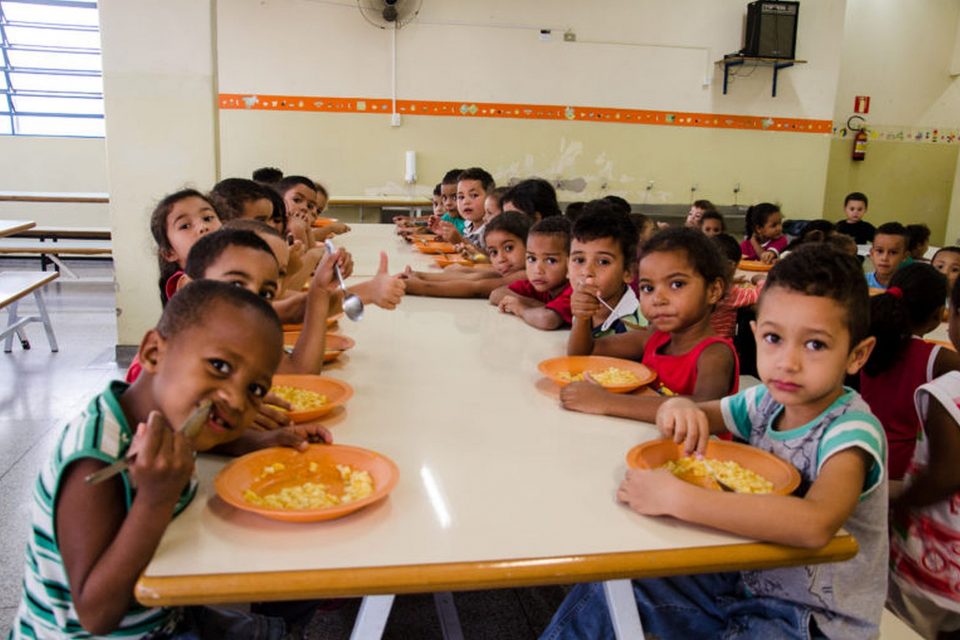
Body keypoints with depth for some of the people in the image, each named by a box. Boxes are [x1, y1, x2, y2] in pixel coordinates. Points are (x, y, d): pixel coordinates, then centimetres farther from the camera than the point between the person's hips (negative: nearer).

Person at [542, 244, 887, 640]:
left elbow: (814, 525, -42)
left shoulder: (852, 429, -24)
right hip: (746, 581, 6)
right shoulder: (767, 401, -4)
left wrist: (677, 497, -42)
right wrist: (679, 408, -18)